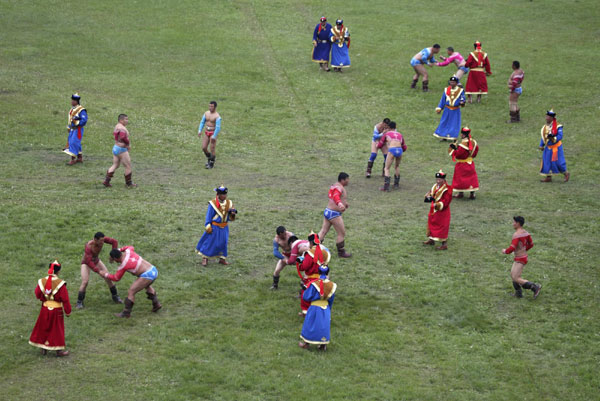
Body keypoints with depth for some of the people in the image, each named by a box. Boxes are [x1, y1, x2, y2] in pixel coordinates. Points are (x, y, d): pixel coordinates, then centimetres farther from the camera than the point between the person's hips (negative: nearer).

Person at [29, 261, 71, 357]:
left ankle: (43, 348, 27)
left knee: (44, 328, 19)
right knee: (57, 329, 9)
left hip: (45, 308, 4)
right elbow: (65, 299, -16)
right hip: (57, 310, -4)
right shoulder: (60, 283, -20)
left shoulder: (42, 281, -8)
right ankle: (59, 350, 17)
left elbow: (38, 295, 5)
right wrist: (68, 311, -6)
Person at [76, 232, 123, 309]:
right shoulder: (89, 246, -40)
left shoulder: (102, 239, -26)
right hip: (86, 263, -5)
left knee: (108, 277, 1)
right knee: (85, 282, -22)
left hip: (96, 261, 6)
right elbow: (89, 261, -42)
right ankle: (79, 302, -11)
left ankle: (115, 297, 17)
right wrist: (98, 271, -45)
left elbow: (114, 242, -15)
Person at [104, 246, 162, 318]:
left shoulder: (122, 266, -10)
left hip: (147, 275, -9)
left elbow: (116, 278, 5)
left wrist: (106, 275, 21)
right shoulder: (127, 251, 6)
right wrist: (119, 250, 32)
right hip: (154, 270, 9)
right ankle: (156, 304, 42)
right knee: (147, 286, 39)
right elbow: (131, 247, 33)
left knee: (131, 292, -5)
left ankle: (126, 313, 2)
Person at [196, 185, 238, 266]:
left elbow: (230, 218, 6)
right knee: (210, 243, 1)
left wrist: (232, 214, -15)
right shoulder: (213, 203, -14)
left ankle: (222, 259, 23)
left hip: (224, 228, 5)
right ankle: (205, 258, 14)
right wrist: (208, 227, -12)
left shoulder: (229, 203, 1)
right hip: (214, 227, -5)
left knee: (223, 243, 10)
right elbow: (208, 216, -9)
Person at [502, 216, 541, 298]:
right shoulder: (525, 233, 5)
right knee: (512, 275, 21)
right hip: (521, 257, 10)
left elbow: (512, 248, -29)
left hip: (520, 260, -10)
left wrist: (505, 251, -9)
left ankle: (535, 287, -10)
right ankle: (518, 293, 27)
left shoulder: (516, 235, -24)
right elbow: (531, 244, 16)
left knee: (516, 279, -9)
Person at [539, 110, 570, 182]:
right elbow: (543, 136, 12)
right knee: (546, 161, 3)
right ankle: (548, 177, 10)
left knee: (558, 162, -3)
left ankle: (566, 174, 19)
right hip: (548, 147, 7)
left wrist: (553, 138, -36)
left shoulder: (558, 126, -16)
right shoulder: (545, 126, 5)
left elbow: (560, 136, -19)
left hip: (556, 147, -7)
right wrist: (541, 145, 8)